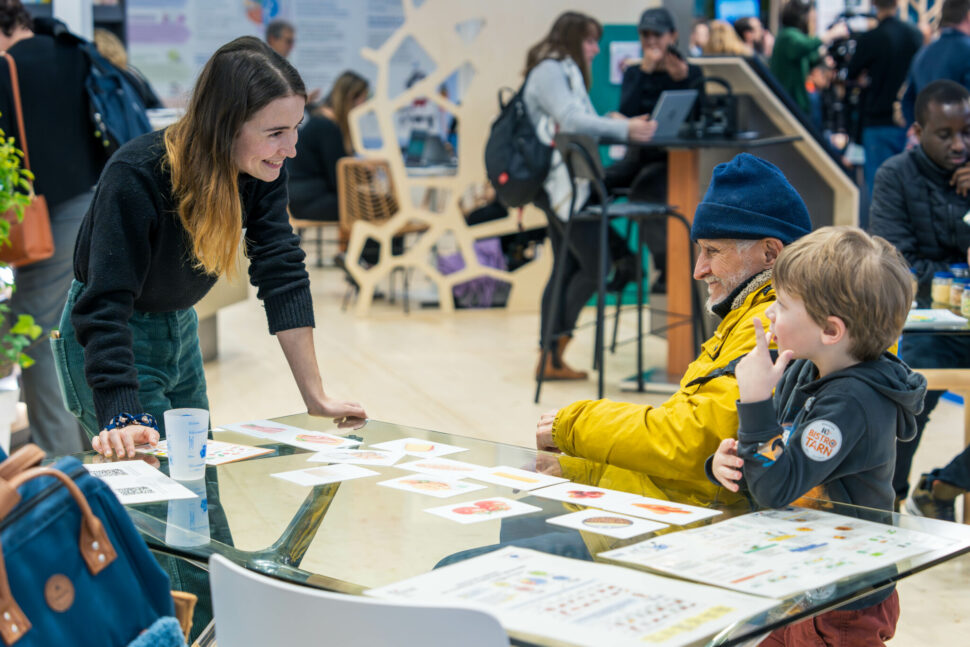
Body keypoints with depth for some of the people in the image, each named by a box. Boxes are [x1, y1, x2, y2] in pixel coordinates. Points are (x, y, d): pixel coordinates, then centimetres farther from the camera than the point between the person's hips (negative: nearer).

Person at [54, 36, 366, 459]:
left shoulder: (263, 172, -15)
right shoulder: (136, 177, -32)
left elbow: (282, 274, -14)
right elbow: (104, 308, -36)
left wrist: (316, 397, -17)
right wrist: (124, 419, -46)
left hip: (181, 330, 6)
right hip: (107, 344, -6)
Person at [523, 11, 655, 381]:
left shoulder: (566, 72, 21)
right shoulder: (550, 72, -11)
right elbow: (569, 121, -24)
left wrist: (611, 124, 1)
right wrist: (623, 129, -31)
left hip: (563, 186, 10)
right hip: (561, 184, -10)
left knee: (567, 268, 10)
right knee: (594, 266, -10)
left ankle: (551, 358, 12)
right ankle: (557, 340, -6)